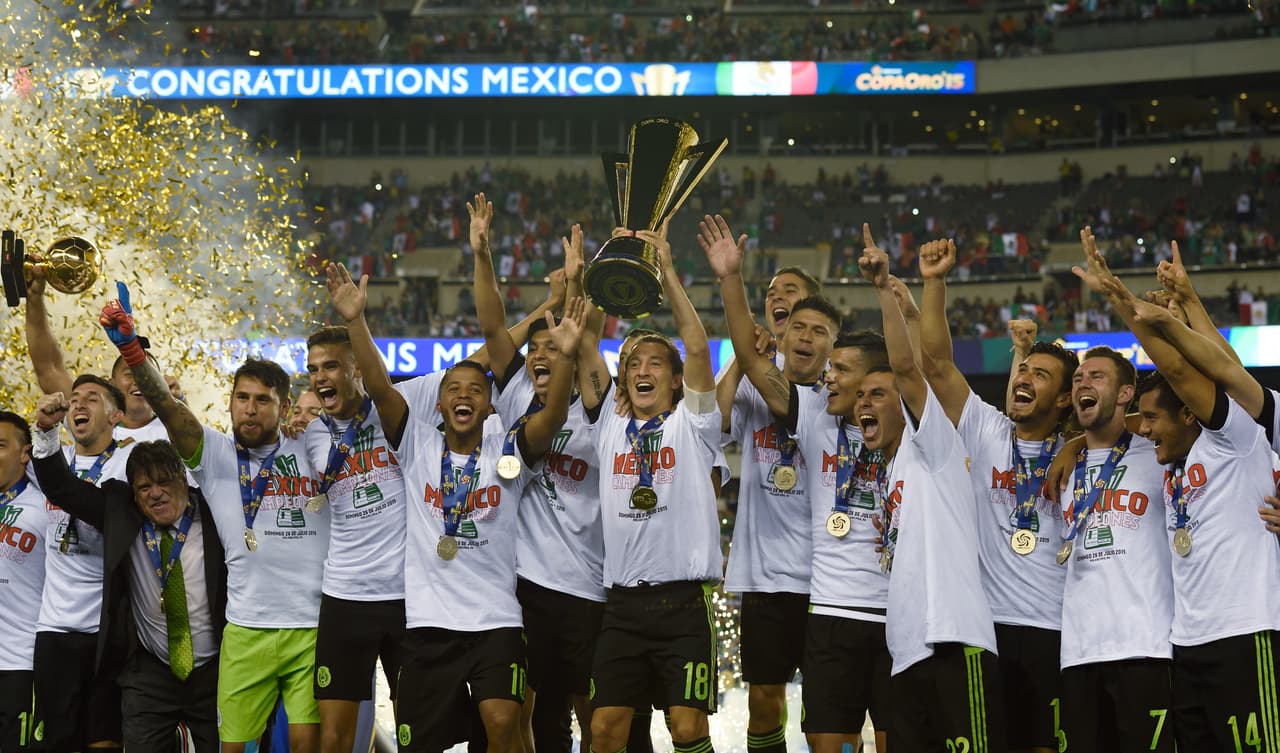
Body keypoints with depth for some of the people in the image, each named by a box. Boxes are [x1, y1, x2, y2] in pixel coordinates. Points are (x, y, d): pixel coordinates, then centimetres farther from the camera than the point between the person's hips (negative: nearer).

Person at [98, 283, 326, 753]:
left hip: (314, 628, 0)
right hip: (246, 632, 0)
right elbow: (166, 405, -9)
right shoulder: (214, 455, 5)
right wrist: (129, 347, -25)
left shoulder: (311, 454, 9)